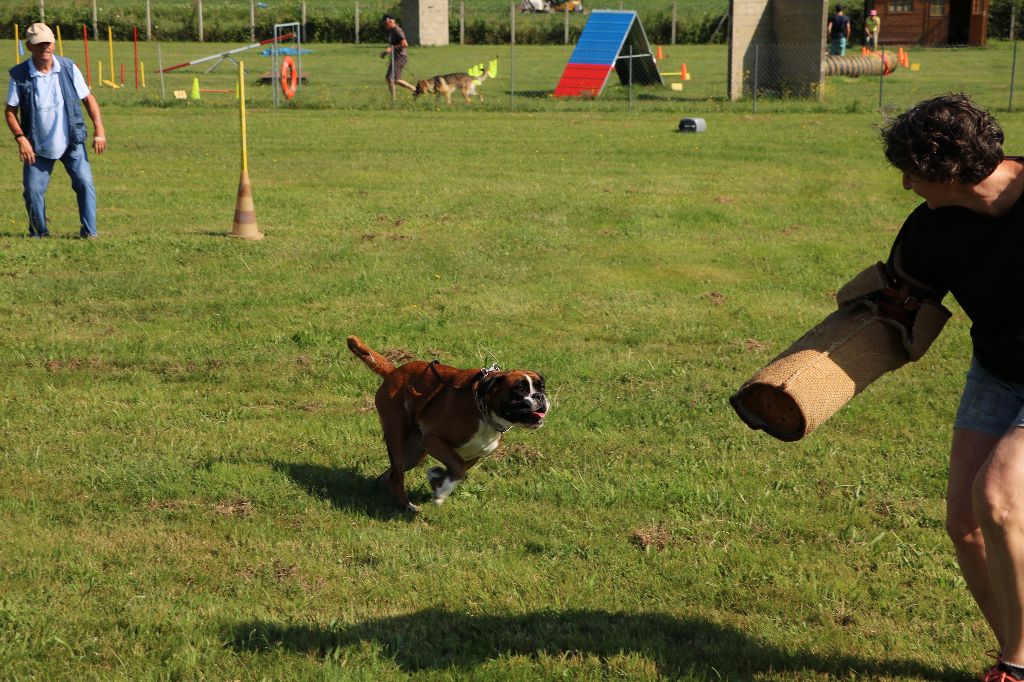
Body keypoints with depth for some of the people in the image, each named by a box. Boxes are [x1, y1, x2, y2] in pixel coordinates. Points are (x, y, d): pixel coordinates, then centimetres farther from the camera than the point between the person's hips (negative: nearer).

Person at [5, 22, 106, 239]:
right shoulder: (19, 75, -9)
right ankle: (39, 233, 20)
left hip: (71, 142, 0)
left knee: (85, 183, -10)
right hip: (38, 147, 0)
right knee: (33, 190, -1)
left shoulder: (68, 68, -6)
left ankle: (89, 231, 1)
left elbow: (88, 99, 0)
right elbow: (10, 111, -3)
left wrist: (99, 131, -8)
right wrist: (20, 138, -15)